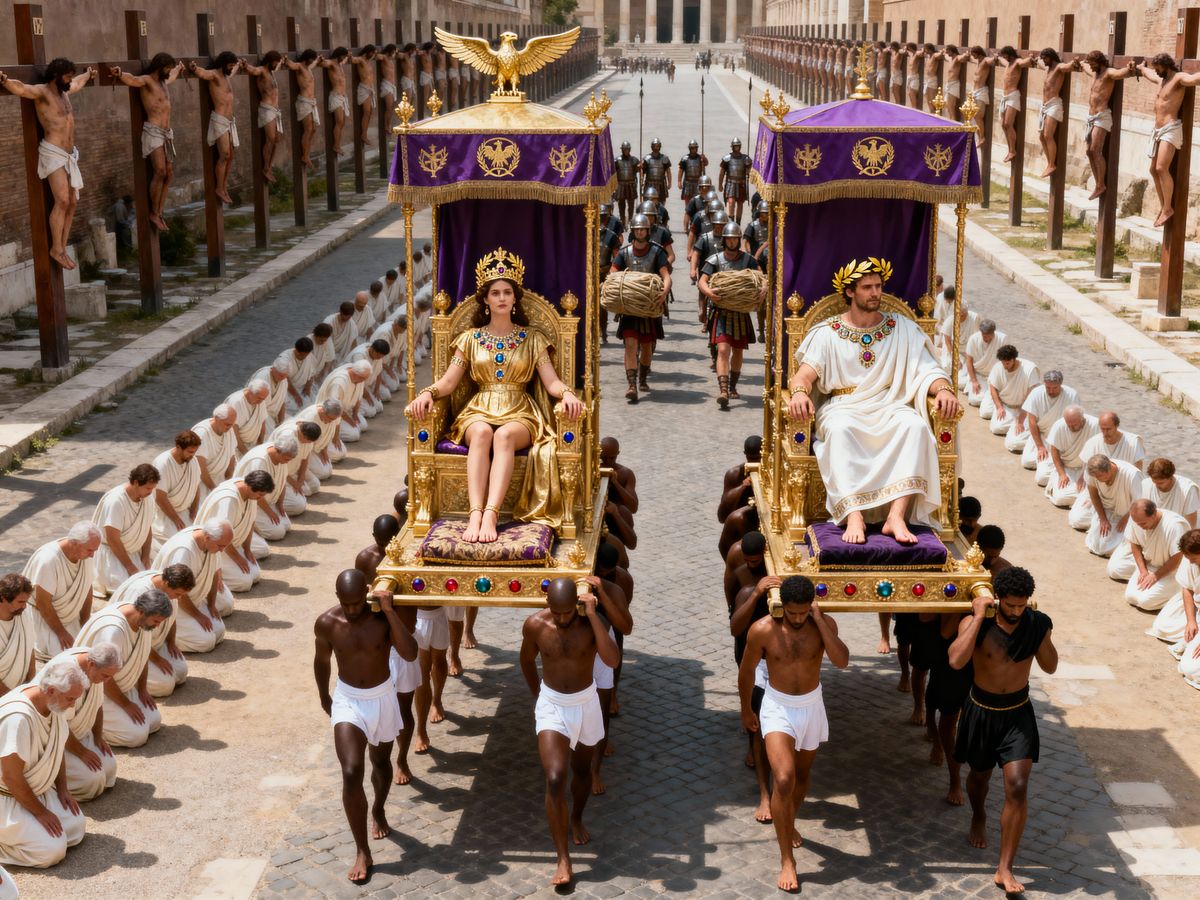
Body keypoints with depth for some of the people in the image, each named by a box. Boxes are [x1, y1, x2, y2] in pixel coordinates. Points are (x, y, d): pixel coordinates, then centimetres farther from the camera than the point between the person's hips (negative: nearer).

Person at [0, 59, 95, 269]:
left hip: (69, 155, 9)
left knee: (72, 203, 4)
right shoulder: (42, 92, -10)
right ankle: (56, 249, -11)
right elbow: (20, 88, -31)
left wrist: (88, 74, 58)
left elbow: (78, 83, 39)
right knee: (62, 201, -18)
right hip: (53, 153, -9)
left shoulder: (64, 91, 15)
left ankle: (62, 249, 10)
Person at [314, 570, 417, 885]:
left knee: (381, 763, 22)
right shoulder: (326, 623, -15)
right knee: (351, 773, -14)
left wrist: (389, 611, -33)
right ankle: (362, 852, -6)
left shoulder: (383, 618, -18)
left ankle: (378, 811, 54)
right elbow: (321, 660, 4)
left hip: (382, 698, 1)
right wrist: (324, 697, 17)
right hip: (347, 700, -1)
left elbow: (410, 654, -31)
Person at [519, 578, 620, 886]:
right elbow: (527, 661, 4)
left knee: (582, 770, 22)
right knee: (555, 778, -13)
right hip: (552, 705, -1)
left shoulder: (592, 622, -18)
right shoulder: (535, 624, -16)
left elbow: (612, 660, -34)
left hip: (586, 703, 1)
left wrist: (592, 615, -35)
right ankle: (563, 859, -8)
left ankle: (577, 819, 53)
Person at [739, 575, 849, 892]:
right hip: (778, 707, -3)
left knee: (802, 775, 21)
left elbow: (842, 661, -30)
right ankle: (786, 859, -9)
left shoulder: (824, 624, -14)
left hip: (812, 706, 3)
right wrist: (746, 711, 6)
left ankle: (789, 824, 51)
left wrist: (819, 620, -31)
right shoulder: (763, 629, -19)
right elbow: (746, 672, -4)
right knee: (783, 779, -19)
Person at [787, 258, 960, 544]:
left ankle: (897, 516, -40)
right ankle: (854, 517, -44)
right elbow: (805, 373, -3)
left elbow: (928, 370, 7)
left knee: (915, 425, -33)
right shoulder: (827, 333, 8)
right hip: (842, 409, -1)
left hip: (889, 409, 2)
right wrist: (799, 392, -28)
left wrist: (943, 389, -17)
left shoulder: (903, 329, 13)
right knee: (841, 429, -38)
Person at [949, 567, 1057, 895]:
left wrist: (1043, 633, -17)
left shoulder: (1037, 623, -11)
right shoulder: (975, 622, -19)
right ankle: (978, 817, 57)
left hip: (1018, 714, 1)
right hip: (981, 711, 0)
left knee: (1017, 787, -11)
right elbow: (956, 661, -35)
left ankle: (1005, 869, -3)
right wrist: (979, 617, -32)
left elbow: (1050, 667, 0)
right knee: (980, 775, 21)